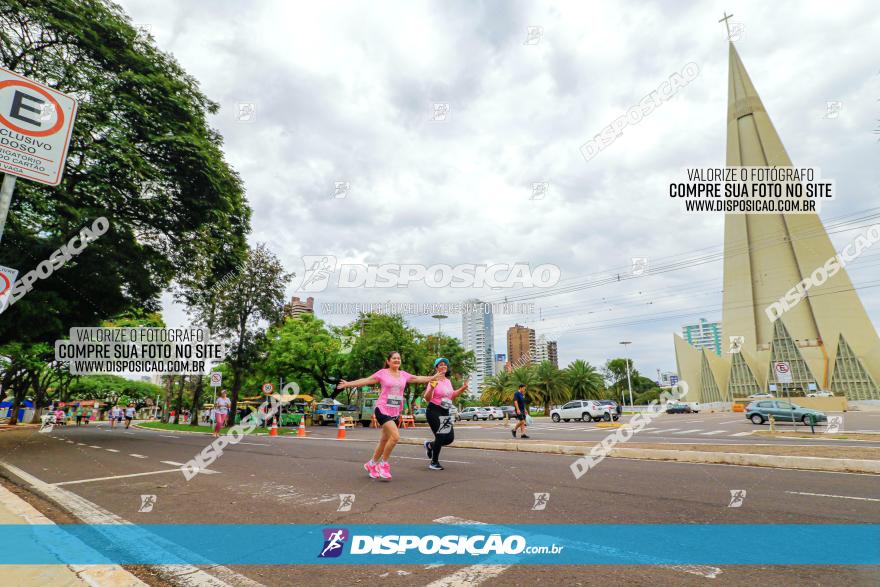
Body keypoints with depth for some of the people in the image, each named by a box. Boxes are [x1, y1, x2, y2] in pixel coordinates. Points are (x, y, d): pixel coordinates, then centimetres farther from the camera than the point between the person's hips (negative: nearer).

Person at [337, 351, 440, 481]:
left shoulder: (404, 374, 9)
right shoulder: (382, 373, -4)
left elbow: (418, 378, 20)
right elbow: (366, 380, -4)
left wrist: (433, 378, 20)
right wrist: (348, 384, -10)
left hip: (395, 413, 6)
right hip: (383, 410, -6)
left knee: (384, 441, 14)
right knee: (395, 436, -20)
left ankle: (372, 464, 34)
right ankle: (383, 463, 1)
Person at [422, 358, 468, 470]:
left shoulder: (448, 381, 10)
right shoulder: (434, 380, -12)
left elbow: (452, 395, 21)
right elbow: (427, 398, -17)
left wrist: (462, 388, 10)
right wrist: (432, 387, -34)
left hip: (445, 412, 7)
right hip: (434, 411, -7)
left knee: (450, 438, 4)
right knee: (441, 437, -8)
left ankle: (430, 445, 30)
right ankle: (434, 462, 13)